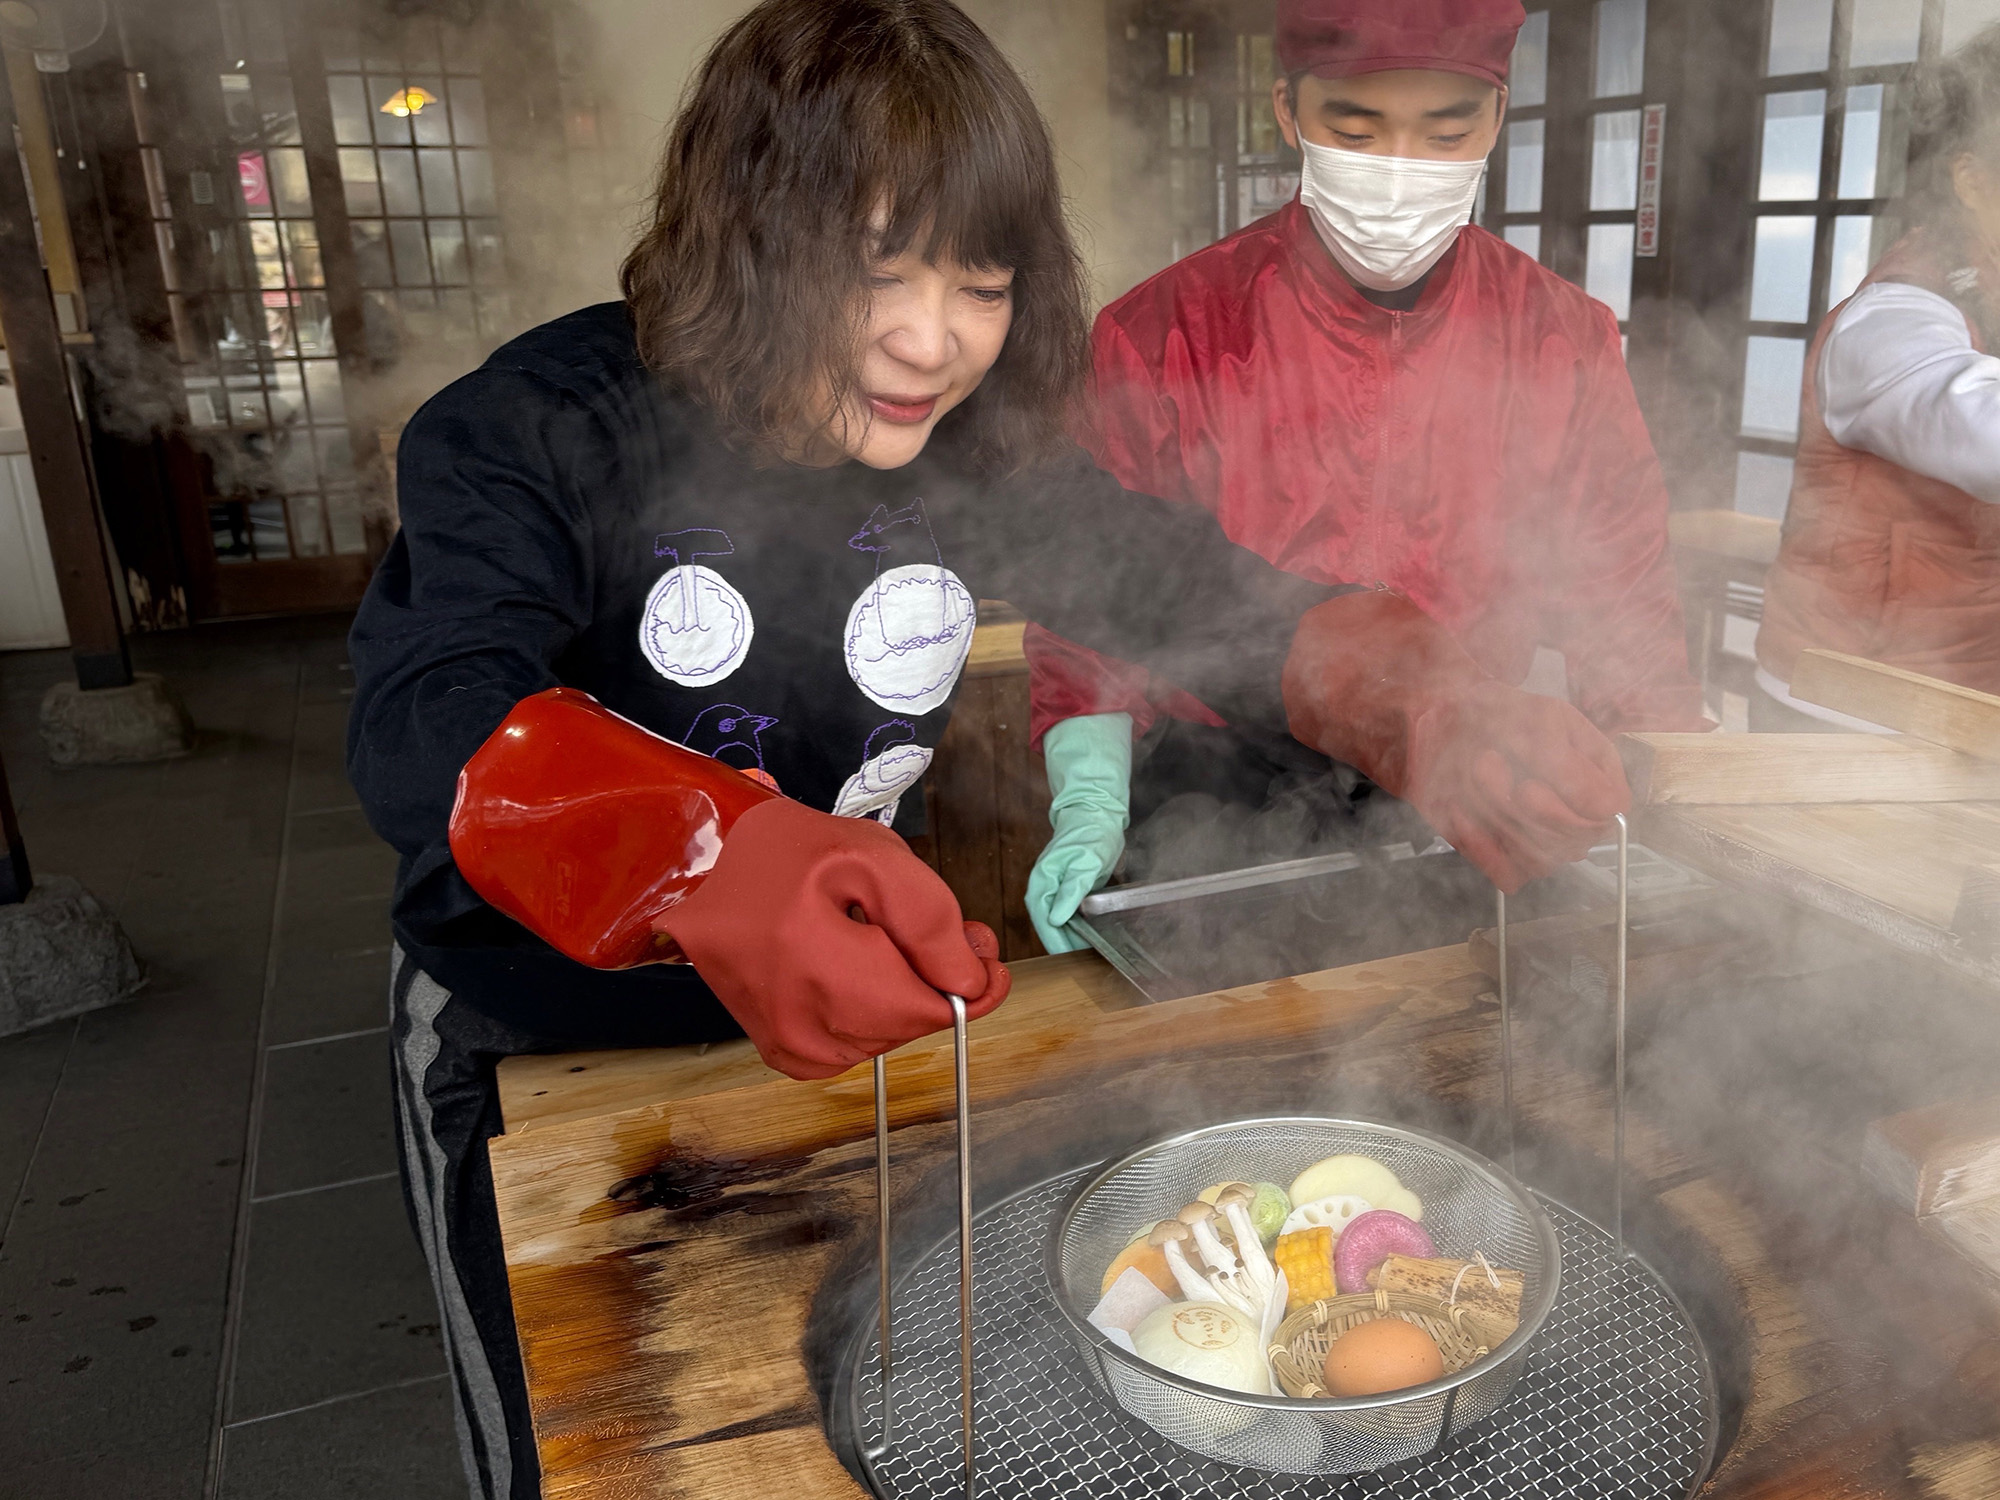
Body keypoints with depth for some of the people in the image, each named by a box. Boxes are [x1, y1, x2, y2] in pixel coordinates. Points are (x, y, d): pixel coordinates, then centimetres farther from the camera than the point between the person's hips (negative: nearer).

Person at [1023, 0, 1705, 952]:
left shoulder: (1566, 345, 2)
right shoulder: (1159, 339, -6)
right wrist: (1090, 808, -15)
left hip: (1467, 842, 3)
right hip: (1212, 825, -2)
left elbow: (1624, 617, 6)